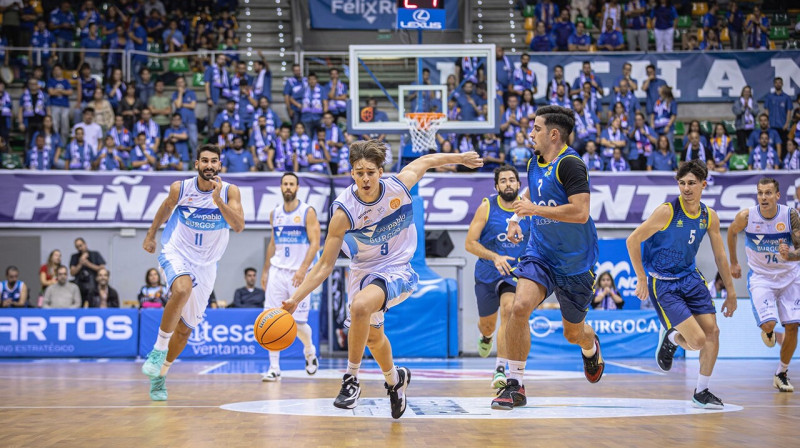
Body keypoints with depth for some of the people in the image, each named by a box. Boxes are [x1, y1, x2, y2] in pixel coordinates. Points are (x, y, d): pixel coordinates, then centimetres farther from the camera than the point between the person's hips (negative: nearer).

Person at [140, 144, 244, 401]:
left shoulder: (230, 192, -9)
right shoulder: (180, 188, -8)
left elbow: (239, 226, -22)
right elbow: (165, 208, 13)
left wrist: (218, 200, -32)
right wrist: (150, 236, 21)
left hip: (205, 264, 3)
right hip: (176, 253, -2)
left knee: (186, 327, 9)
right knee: (182, 289, -37)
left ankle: (160, 376, 27)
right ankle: (158, 350, -24)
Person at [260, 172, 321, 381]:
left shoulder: (308, 212, -4)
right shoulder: (275, 214, 11)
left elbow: (315, 243, -10)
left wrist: (302, 269, -20)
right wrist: (265, 271, 15)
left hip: (298, 273, -4)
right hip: (277, 271, 4)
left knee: (299, 322, -2)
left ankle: (310, 352, 29)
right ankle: (274, 368, -1)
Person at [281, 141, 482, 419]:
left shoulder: (398, 186, -20)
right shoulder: (344, 211, -22)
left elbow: (425, 161, 2)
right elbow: (325, 265, -18)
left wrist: (460, 158, 18)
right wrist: (295, 299, -27)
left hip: (396, 270, -3)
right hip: (364, 272, 3)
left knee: (360, 305, -34)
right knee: (372, 335, 24)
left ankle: (352, 379, -20)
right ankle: (395, 379, 56)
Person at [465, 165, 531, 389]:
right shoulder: (487, 207, -11)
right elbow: (470, 243, -13)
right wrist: (495, 257, -27)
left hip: (515, 272, -1)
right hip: (487, 272, 1)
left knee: (509, 311, -27)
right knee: (487, 324, 16)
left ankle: (500, 369, -25)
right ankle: (485, 337, 57)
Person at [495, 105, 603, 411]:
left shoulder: (570, 164, -19)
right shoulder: (534, 163, 5)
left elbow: (580, 212, -29)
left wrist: (535, 209, -24)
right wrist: (515, 218, 9)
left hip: (576, 260, -5)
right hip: (540, 252, 5)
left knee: (574, 333, 12)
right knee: (520, 307, -22)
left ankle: (591, 349, 52)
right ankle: (514, 385, -14)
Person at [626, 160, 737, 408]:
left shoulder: (710, 216, 0)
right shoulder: (667, 211, -19)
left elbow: (720, 256, 11)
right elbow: (632, 241, -14)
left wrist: (731, 292, 13)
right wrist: (642, 279, -14)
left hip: (690, 277, 6)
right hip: (662, 283, -6)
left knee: (712, 331, -2)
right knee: (697, 340, -15)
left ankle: (701, 392, 16)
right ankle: (670, 339, 22)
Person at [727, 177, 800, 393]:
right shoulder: (746, 216, -15)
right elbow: (732, 232, 8)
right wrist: (733, 263, 14)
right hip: (760, 276, -1)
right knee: (768, 324, -20)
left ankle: (781, 375, 17)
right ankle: (768, 332, 21)